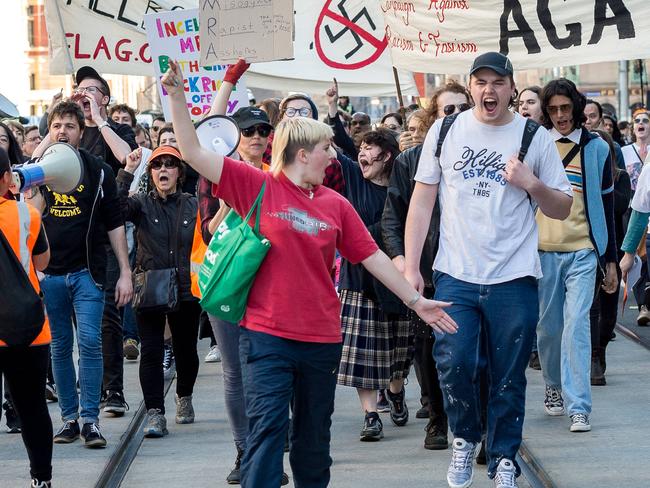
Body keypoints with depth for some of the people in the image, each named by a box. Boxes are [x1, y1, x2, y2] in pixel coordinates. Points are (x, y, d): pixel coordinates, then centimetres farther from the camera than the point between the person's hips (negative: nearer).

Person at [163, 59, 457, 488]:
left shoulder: (335, 204, 4)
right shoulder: (258, 186, -4)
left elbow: (372, 256, 10)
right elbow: (194, 152, -7)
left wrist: (415, 300, 10)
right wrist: (177, 97, -16)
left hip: (322, 336, 4)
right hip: (267, 334, -4)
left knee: (315, 433, 14)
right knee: (268, 427, -10)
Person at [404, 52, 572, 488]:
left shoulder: (535, 138, 3)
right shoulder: (446, 131, 5)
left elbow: (563, 209, 8)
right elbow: (422, 201, 7)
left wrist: (531, 184, -12)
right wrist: (410, 268, 3)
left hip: (514, 278, 0)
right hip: (456, 276, 0)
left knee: (509, 379, 4)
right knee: (454, 365, -10)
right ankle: (466, 437, 17)